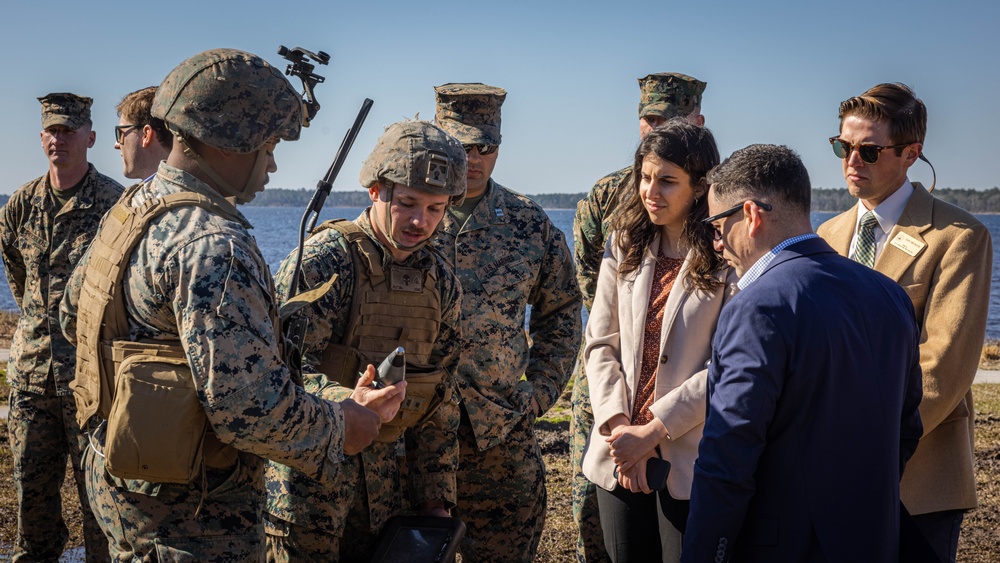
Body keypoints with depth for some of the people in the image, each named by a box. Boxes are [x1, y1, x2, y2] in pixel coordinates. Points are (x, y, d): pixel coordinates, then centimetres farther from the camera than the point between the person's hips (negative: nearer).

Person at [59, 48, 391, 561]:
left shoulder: (130, 208, 5)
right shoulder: (212, 243, -26)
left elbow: (73, 315, 20)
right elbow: (249, 406, -29)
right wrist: (340, 429, -13)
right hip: (190, 515, -9)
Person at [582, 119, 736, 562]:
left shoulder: (728, 260, -9)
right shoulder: (625, 246, 6)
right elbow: (600, 344, 4)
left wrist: (653, 431, -15)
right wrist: (618, 426, -8)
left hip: (690, 462, -4)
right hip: (619, 458, 4)